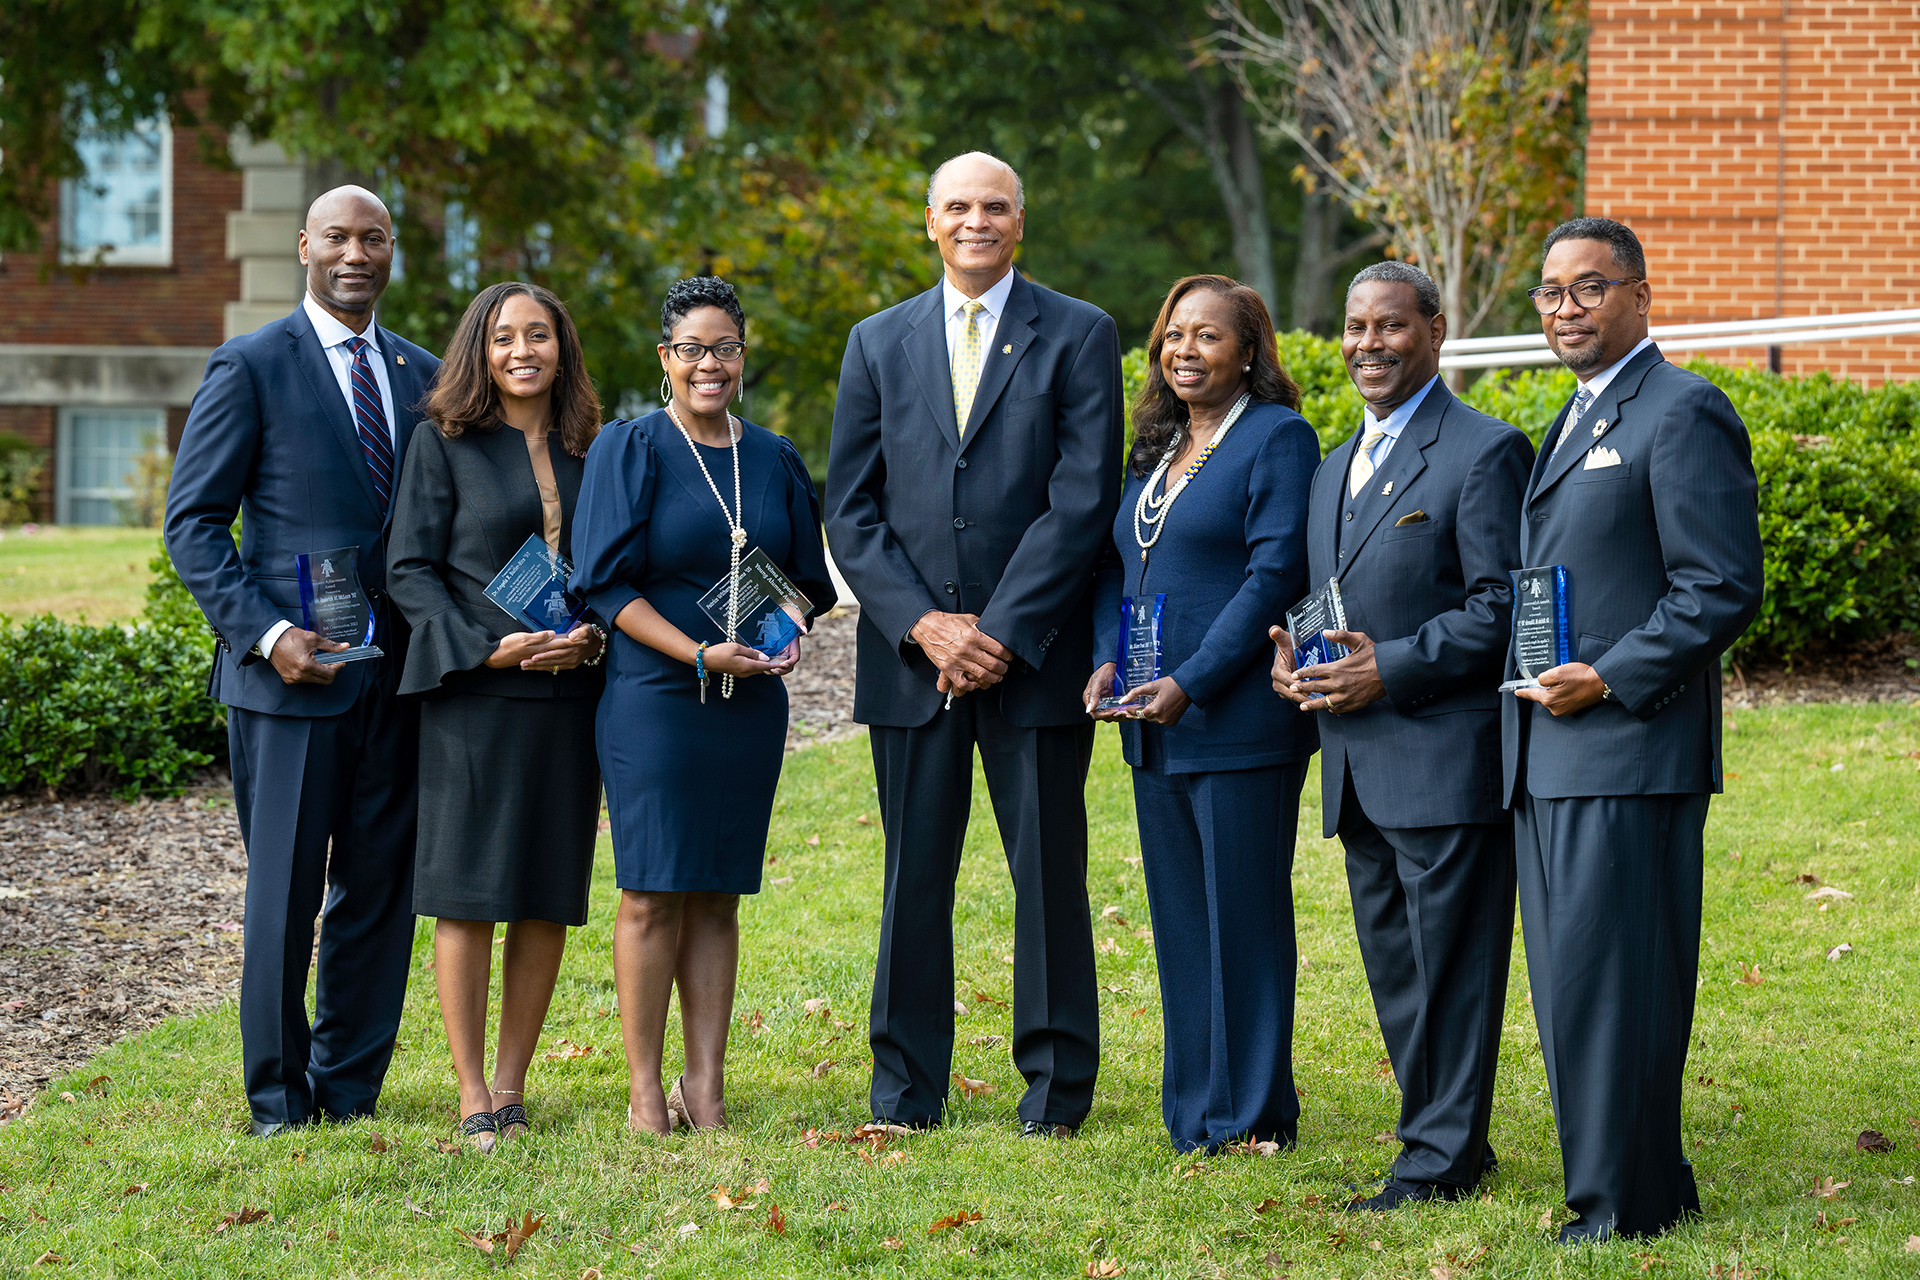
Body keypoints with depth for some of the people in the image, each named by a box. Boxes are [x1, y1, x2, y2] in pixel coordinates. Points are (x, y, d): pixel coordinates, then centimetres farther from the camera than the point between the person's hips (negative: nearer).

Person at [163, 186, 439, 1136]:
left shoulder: (422, 376, 14)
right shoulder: (251, 368, -1)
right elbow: (193, 524, -4)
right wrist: (265, 633, -15)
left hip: (398, 674, 5)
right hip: (291, 670, -5)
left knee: (380, 889, 6)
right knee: (285, 890, -2)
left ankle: (347, 1092, 15)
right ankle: (278, 1102, 9)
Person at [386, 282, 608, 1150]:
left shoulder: (592, 452, 12)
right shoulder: (445, 446, 2)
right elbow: (409, 570, -2)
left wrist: (592, 637, -6)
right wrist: (486, 648, -14)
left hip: (569, 692, 4)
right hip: (473, 693, -4)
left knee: (549, 897, 4)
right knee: (468, 891, -4)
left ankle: (511, 1085, 12)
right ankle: (472, 1096, 2)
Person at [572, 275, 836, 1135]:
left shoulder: (775, 461, 11)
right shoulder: (629, 449, -2)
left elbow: (805, 578, 19)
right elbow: (608, 581, -7)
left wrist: (787, 635, -3)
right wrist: (698, 654, -16)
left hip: (749, 705, 4)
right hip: (652, 699, -4)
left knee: (717, 895, 6)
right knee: (651, 894, -4)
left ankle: (706, 1085, 8)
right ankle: (645, 1089, 1)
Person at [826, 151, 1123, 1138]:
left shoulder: (1079, 337, 2)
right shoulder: (879, 343, 11)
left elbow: (1083, 500, -6)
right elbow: (849, 510, 7)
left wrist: (1000, 632, -12)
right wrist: (925, 626, -7)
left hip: (1033, 651, -2)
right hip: (911, 652, 2)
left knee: (1049, 871, 2)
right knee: (914, 874, 6)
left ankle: (1056, 1081, 11)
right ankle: (906, 1082, 13)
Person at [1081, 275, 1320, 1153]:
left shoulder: (1277, 439, -6)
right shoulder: (1155, 447, 17)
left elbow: (1275, 576, -14)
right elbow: (1116, 562, 20)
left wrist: (1189, 684, -18)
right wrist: (1108, 661, 2)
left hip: (1239, 719, -8)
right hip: (1157, 725, 8)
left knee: (1244, 916, -3)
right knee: (1179, 918, 10)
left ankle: (1251, 1116, 4)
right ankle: (1193, 1111, 17)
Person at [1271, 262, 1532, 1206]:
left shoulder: (1485, 453, -7)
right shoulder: (1335, 468, 20)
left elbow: (1501, 610, -12)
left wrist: (1391, 668, -18)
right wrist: (1292, 655, 4)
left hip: (1445, 758, -8)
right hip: (1357, 770, 8)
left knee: (1449, 964, -5)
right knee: (1394, 968, 12)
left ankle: (1442, 1159, -1)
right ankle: (1444, 1138, 20)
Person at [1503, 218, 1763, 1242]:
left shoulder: (1684, 414, -8)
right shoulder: (1574, 423, 21)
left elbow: (1722, 589, -14)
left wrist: (1609, 679, -18)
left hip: (1628, 752, -9)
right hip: (1546, 758, 9)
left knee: (1603, 980, -9)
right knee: (1569, 985, 10)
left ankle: (1626, 1202, -3)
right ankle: (1648, 1184, 17)